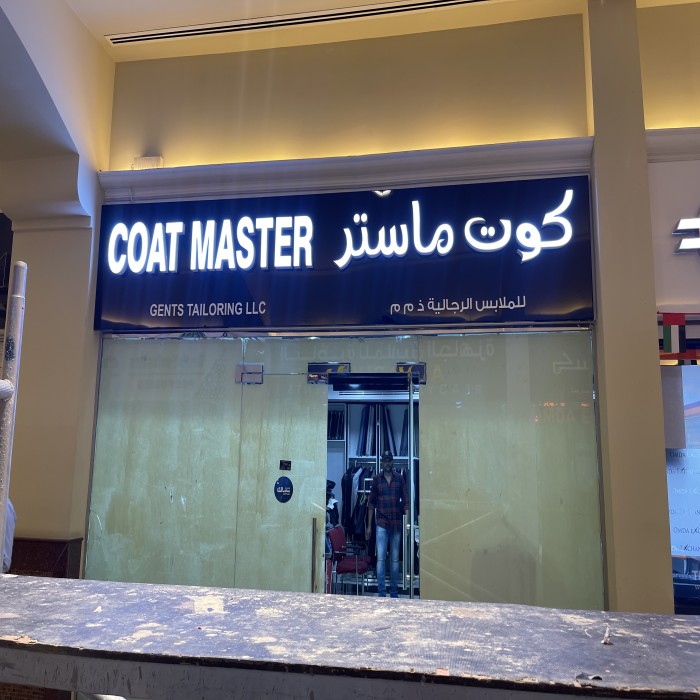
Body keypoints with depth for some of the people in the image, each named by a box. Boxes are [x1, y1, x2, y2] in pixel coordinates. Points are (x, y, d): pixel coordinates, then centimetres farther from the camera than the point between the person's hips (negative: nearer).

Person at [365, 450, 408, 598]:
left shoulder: (400, 478, 3)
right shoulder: (376, 479, 1)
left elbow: (405, 501, 4)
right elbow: (371, 503, 4)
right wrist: (369, 525, 3)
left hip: (397, 524, 1)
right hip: (382, 523, -1)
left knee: (395, 558, 8)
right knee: (381, 558, -4)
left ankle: (394, 590, 18)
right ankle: (381, 591, 3)